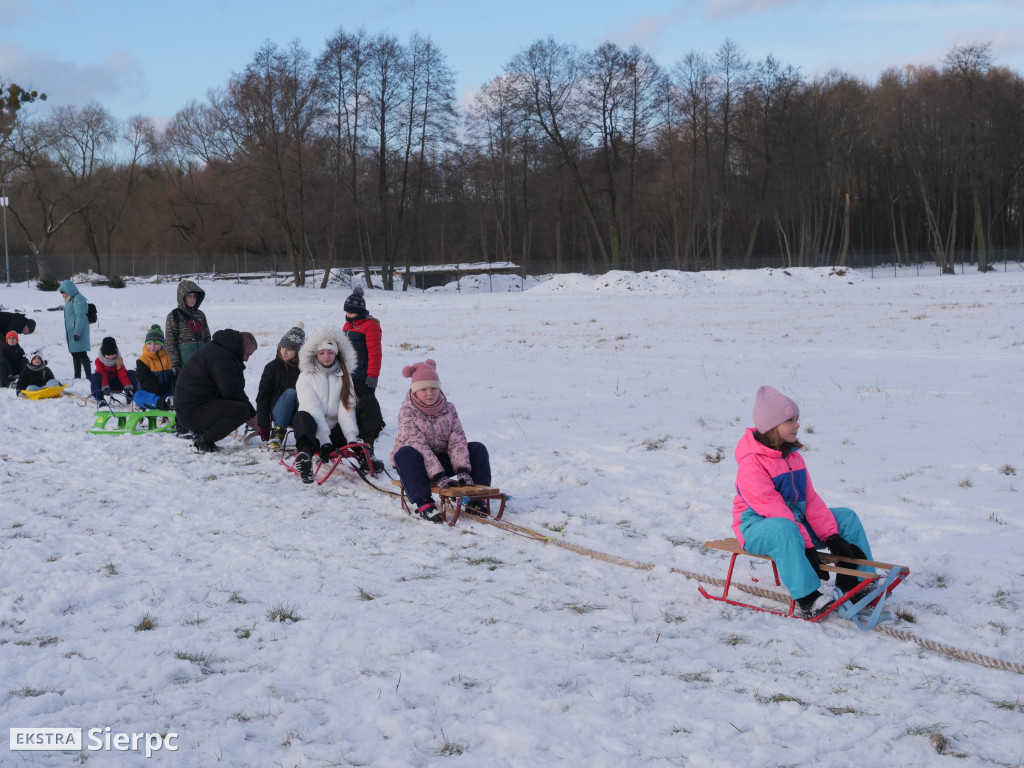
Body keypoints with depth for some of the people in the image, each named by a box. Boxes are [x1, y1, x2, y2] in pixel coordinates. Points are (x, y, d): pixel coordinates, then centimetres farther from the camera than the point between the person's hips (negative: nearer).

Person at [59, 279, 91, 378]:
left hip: (78, 332, -10)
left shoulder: (78, 299, -14)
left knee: (81, 354, -12)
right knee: (75, 354, 14)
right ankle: (77, 376, 22)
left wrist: (77, 332, -22)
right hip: (71, 332, 10)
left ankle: (88, 376, -12)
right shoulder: (69, 300, 17)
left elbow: (80, 317, -20)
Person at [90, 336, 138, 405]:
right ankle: (100, 399, -40)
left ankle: (129, 395, -23)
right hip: (105, 382, -2)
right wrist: (105, 387, -40)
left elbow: (122, 374, -11)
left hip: (117, 383, 2)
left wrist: (128, 386, -27)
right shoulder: (99, 361, -9)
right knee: (95, 376, -35)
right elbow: (102, 374, -22)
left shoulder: (119, 360, -1)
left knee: (133, 374, -19)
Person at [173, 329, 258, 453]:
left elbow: (235, 389, 22)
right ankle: (203, 440, -13)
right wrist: (249, 418, -6)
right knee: (242, 410, -24)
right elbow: (232, 393, -18)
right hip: (192, 412, -11)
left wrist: (252, 413, 14)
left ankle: (200, 432, 12)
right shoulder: (221, 357, -16)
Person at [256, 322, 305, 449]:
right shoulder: (273, 367, 1)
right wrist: (262, 424, -6)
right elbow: (262, 397, 1)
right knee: (290, 392, -31)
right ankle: (278, 433, -38)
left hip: (300, 412, 1)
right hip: (278, 413, -1)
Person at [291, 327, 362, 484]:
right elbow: (312, 407, -11)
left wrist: (352, 438, -18)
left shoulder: (344, 377, 13)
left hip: (335, 432, 3)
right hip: (314, 430, -3)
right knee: (302, 416, -38)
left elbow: (347, 408, -1)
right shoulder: (306, 377, 4)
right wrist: (323, 440, -26)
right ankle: (305, 453, -67)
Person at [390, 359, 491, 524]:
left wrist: (462, 470, -26)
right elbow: (418, 446, -26)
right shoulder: (407, 412, -15)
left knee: (478, 448, -11)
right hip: (418, 464, -4)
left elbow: (457, 441, -8)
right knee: (406, 453, -37)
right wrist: (438, 475, -36)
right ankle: (423, 504, -41)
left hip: (442, 460, 4)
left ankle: (477, 499, -16)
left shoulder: (448, 409, -1)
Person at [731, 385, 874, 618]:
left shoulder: (793, 455, 9)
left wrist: (831, 536, -5)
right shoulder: (751, 463, -20)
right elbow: (773, 510, -26)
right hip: (757, 526, -9)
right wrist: (806, 545, -30)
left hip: (795, 518, 9)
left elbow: (810, 499, 7)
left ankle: (856, 583, -2)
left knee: (846, 517, -1)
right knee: (784, 529, -42)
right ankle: (807, 598, -45)